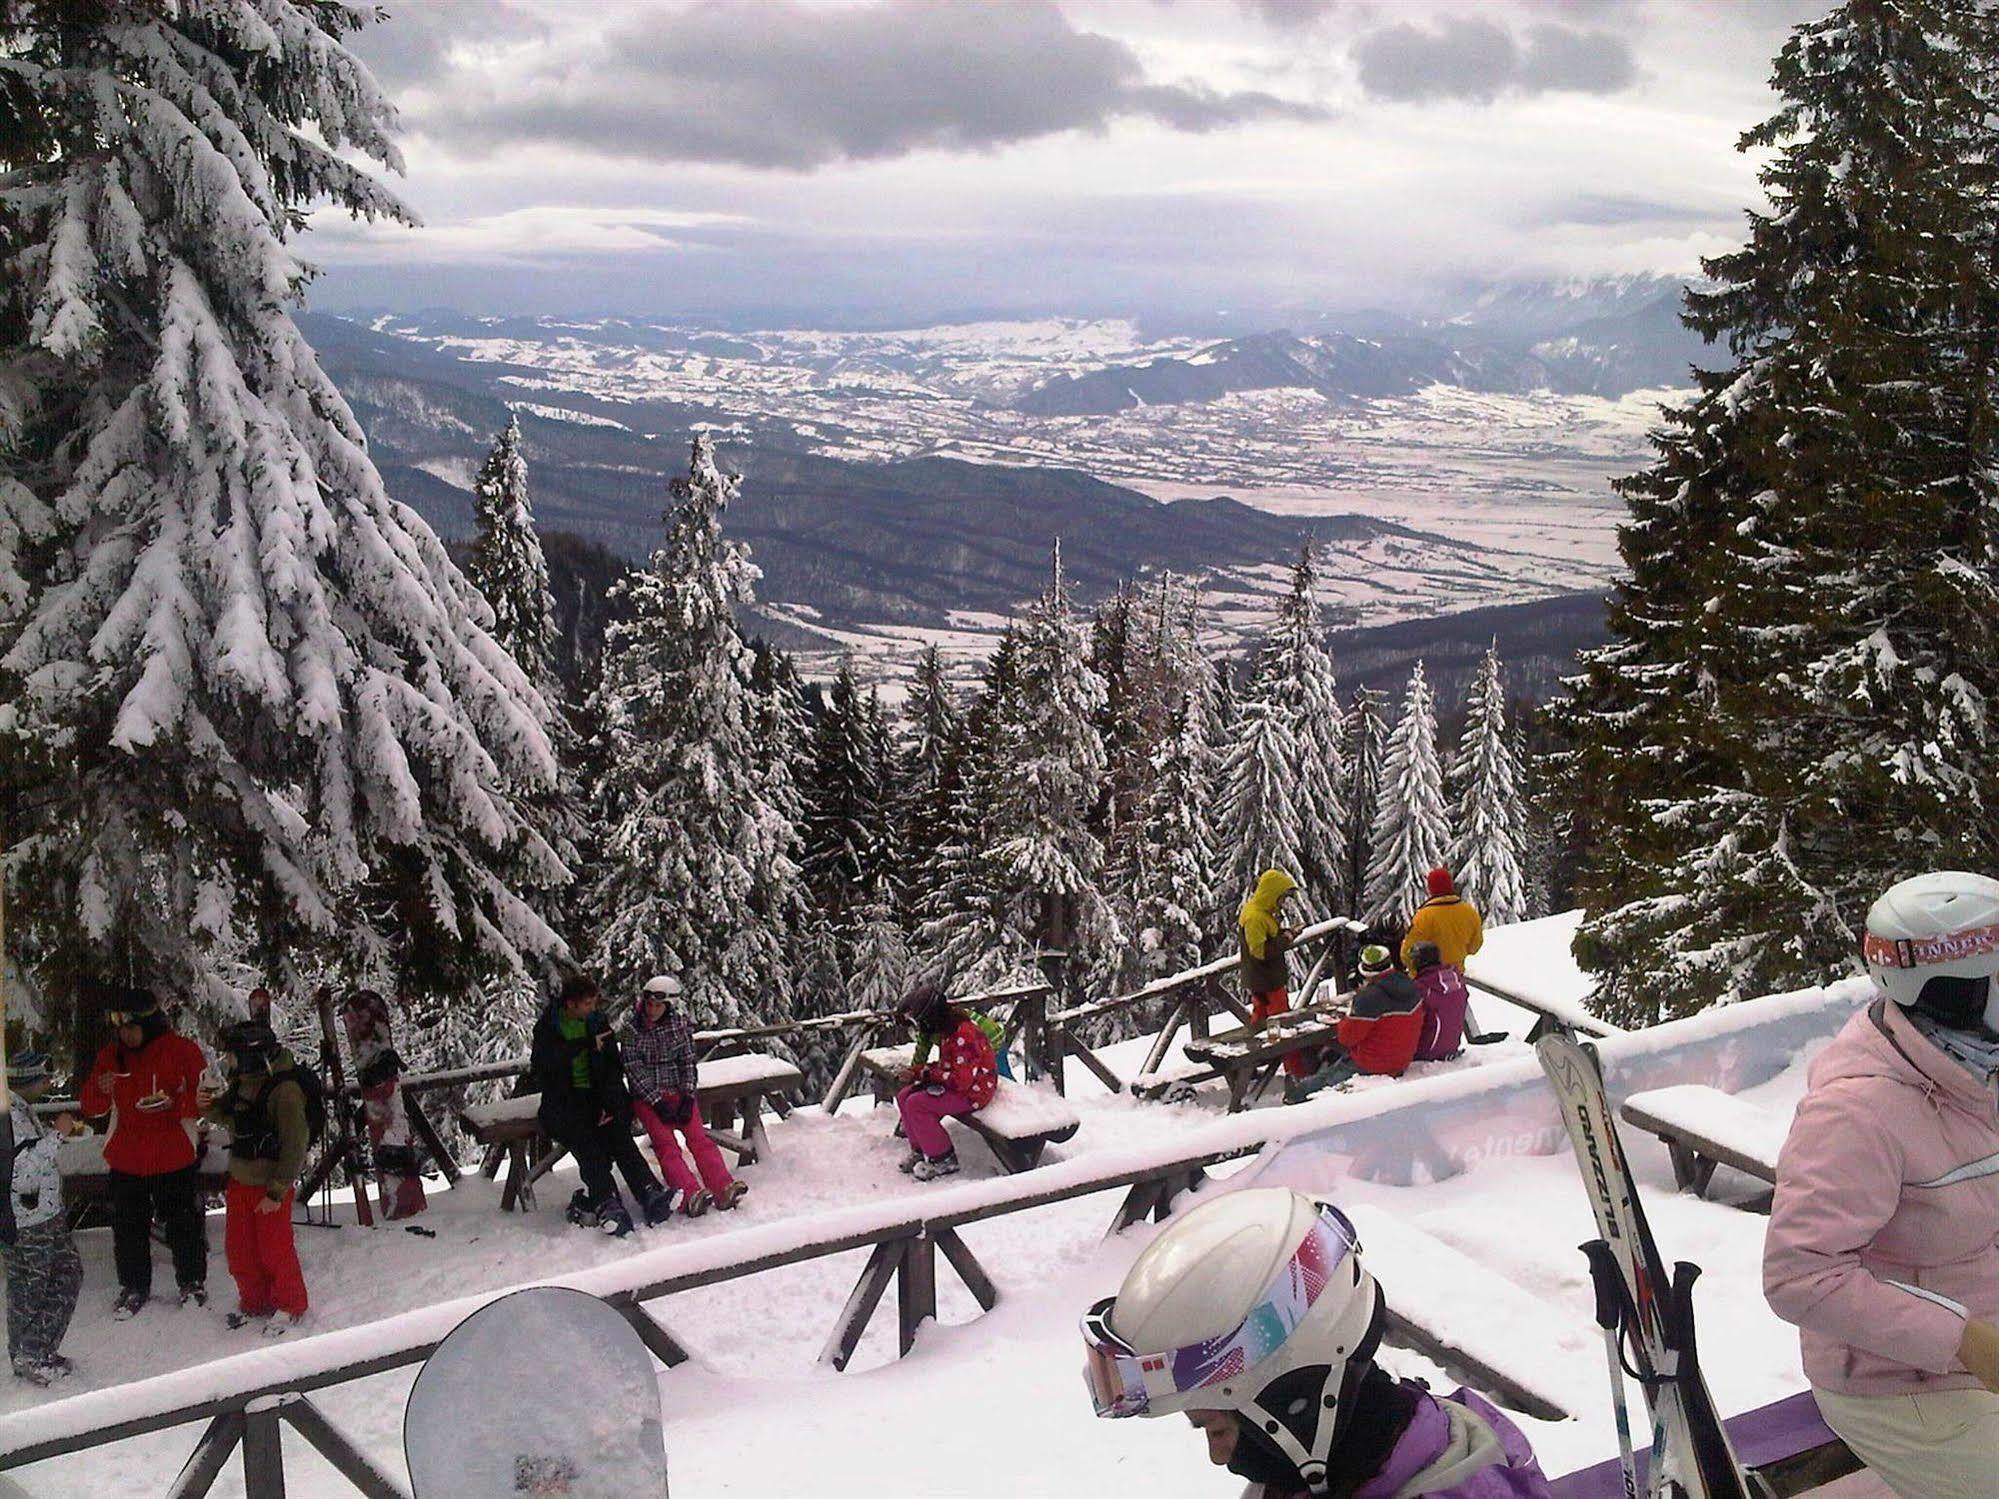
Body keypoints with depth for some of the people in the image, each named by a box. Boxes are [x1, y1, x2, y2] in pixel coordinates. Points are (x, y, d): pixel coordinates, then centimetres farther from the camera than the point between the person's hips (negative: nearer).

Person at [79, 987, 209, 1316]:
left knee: (182, 1223, 6)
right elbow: (92, 1108, 8)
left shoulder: (182, 1051, -8)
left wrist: (173, 1104, -25)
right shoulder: (109, 1056, 4)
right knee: (128, 1226, 9)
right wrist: (99, 1089, -14)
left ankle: (193, 1282, 23)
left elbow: (205, 1097, -7)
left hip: (174, 1159, -3)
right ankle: (133, 1287, 26)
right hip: (124, 1159, 3)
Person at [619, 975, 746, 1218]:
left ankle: (724, 1188, -35)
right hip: (646, 1098, -2)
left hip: (679, 1092, 2)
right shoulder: (630, 1031, -3)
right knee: (666, 1144, -23)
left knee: (699, 1138, -19)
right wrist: (658, 1104, -15)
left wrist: (687, 1098, -8)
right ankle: (692, 1195, -41)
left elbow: (687, 1063, 5)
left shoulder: (680, 1023, 4)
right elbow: (634, 1072, -7)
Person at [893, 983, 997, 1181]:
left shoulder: (962, 1035, -29)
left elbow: (961, 1080, -29)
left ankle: (943, 1159, -9)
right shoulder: (948, 1026, 3)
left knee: (916, 1104, -21)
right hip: (957, 1081, 10)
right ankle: (920, 1150, 14)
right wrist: (920, 1071, 1)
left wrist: (929, 1073, -17)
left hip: (974, 1091, -10)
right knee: (904, 1096, 2)